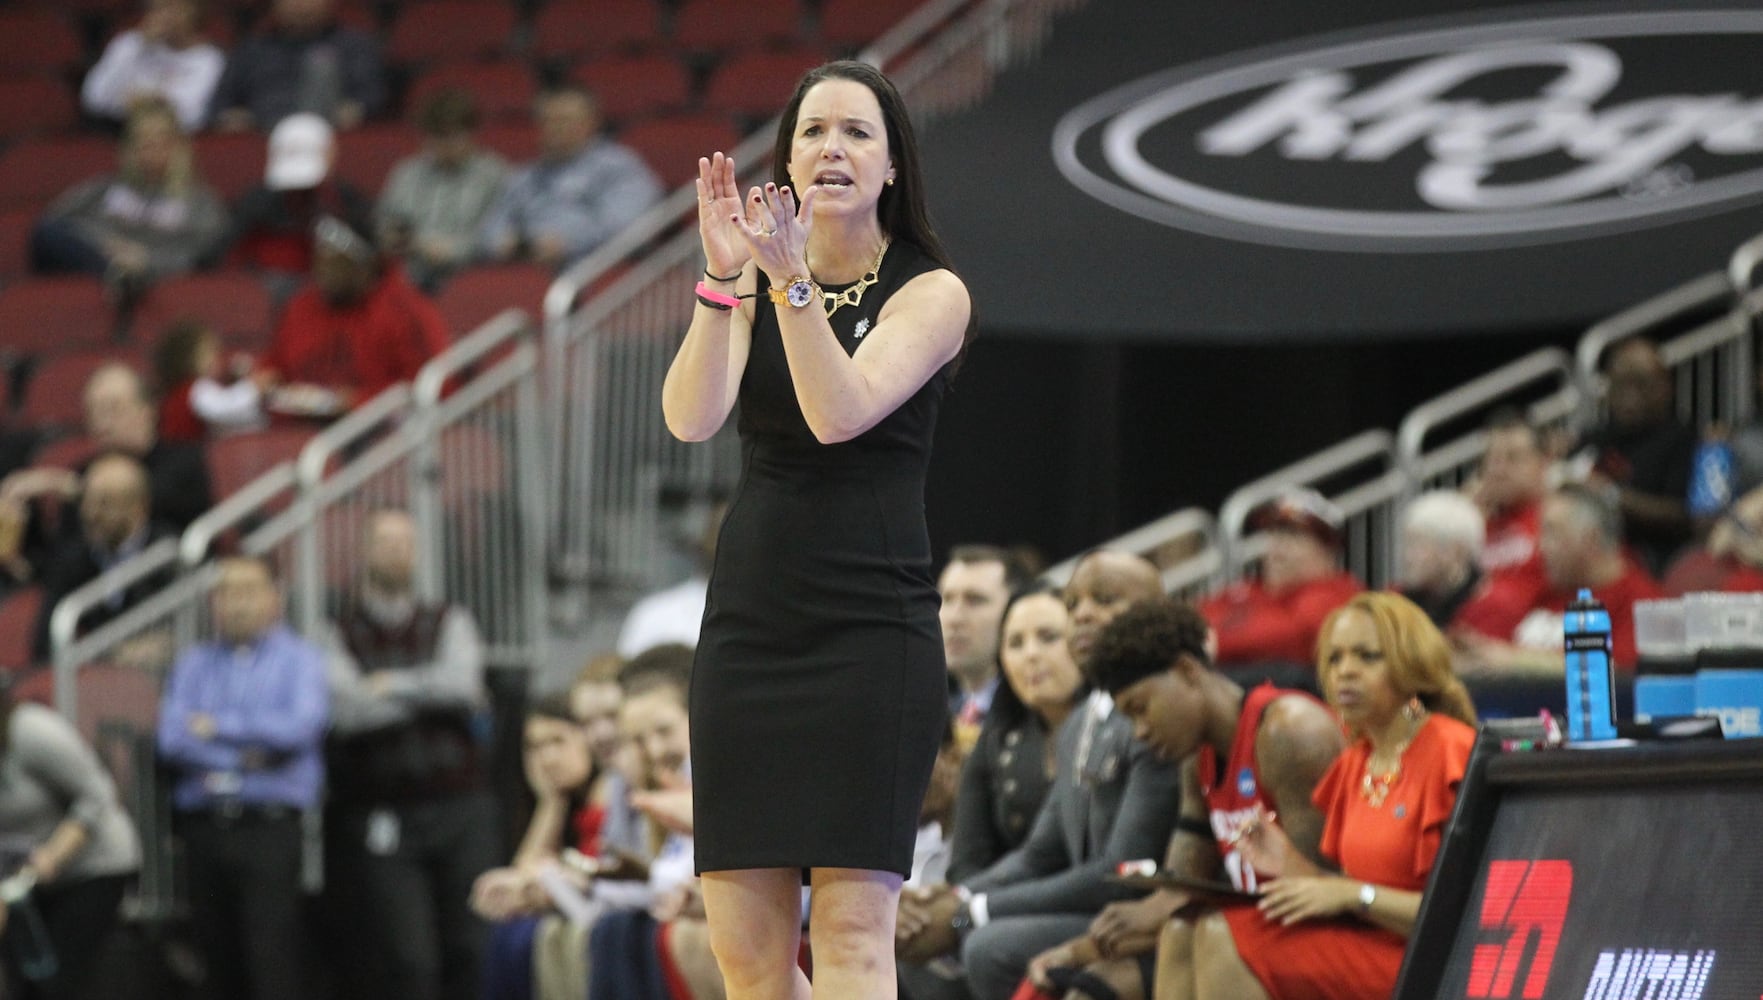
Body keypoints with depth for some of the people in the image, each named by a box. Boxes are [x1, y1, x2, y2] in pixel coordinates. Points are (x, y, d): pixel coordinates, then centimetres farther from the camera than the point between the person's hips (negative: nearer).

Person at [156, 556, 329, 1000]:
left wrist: (219, 727, -2)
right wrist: (246, 756, -7)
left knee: (275, 963, -11)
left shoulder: (299, 659, 8)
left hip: (272, 828, -3)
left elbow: (302, 726, -11)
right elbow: (173, 739, 3)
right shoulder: (194, 663, 17)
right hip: (204, 826, 4)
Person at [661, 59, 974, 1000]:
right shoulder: (750, 290, 9)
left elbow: (838, 413, -18)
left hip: (870, 626, -4)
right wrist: (723, 279, -22)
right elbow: (690, 418, -9)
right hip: (749, 626, 4)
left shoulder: (932, 293, -1)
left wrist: (792, 278, -29)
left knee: (851, 924, -13)